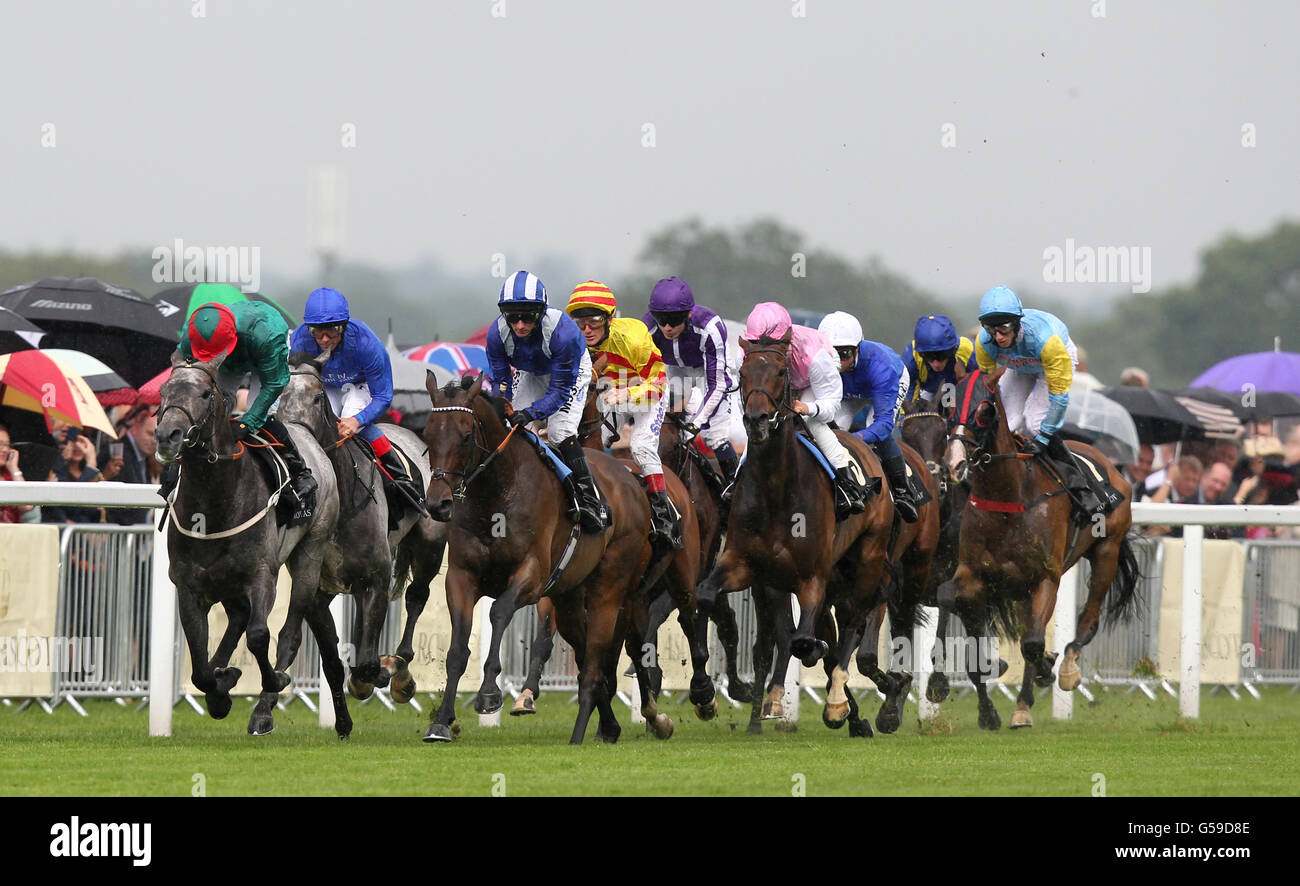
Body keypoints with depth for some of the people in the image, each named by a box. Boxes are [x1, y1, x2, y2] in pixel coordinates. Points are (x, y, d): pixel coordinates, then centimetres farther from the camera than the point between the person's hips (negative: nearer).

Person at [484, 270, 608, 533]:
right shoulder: (498, 333, -30)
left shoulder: (562, 331, -41)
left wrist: (531, 413, -48)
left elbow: (560, 389, -35)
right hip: (530, 374, 5)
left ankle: (592, 503, -15)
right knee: (515, 428, -9)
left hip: (572, 371, -5)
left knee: (560, 431, -20)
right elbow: (499, 381, -18)